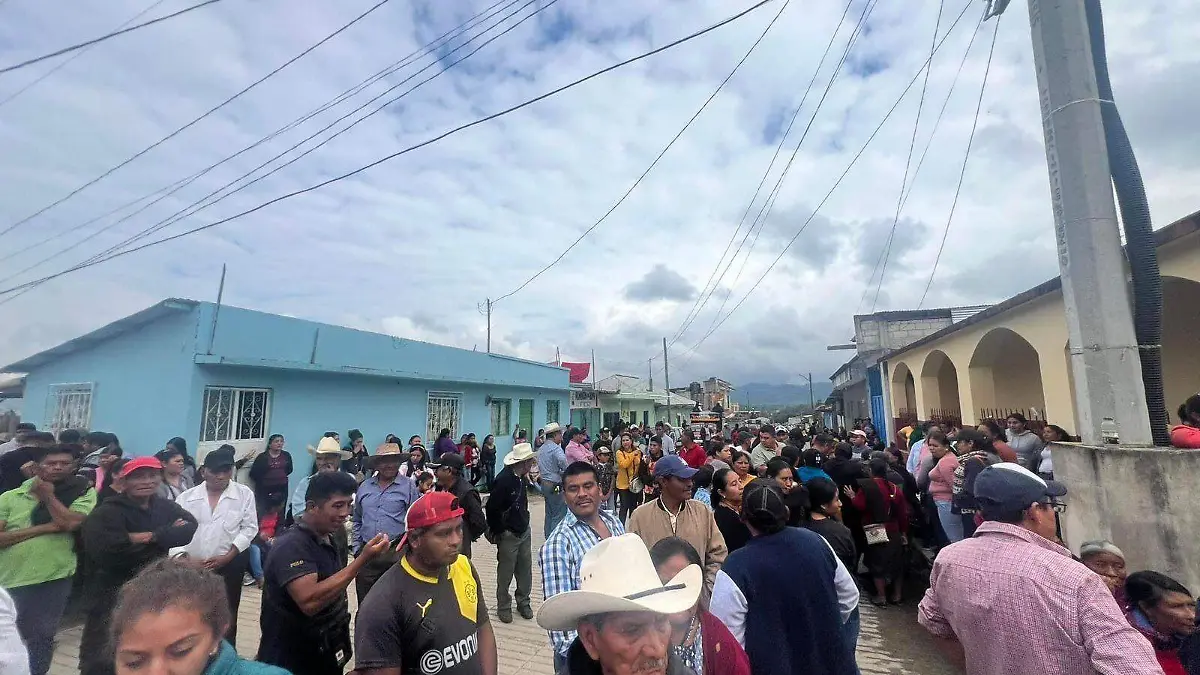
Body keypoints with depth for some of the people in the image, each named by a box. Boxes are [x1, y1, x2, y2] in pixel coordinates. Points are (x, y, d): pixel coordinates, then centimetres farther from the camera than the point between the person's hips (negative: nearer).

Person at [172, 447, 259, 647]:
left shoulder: (244, 494, -3)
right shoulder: (187, 496, 2)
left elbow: (249, 528, -3)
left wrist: (227, 557, -10)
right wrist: (186, 558, -12)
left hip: (230, 565, -1)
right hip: (192, 566, 2)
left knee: (227, 615, 7)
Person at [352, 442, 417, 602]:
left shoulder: (408, 486, -3)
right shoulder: (364, 487, 9)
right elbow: (356, 520, 19)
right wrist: (356, 548, 13)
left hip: (396, 553, -4)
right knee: (364, 601, 14)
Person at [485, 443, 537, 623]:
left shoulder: (522, 478, 1)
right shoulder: (504, 479, -24)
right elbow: (491, 508, -20)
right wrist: (497, 532, -11)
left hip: (525, 531, 7)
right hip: (509, 534, -7)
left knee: (525, 570, 15)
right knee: (506, 573, 11)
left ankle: (523, 603, 33)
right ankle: (503, 606, 29)